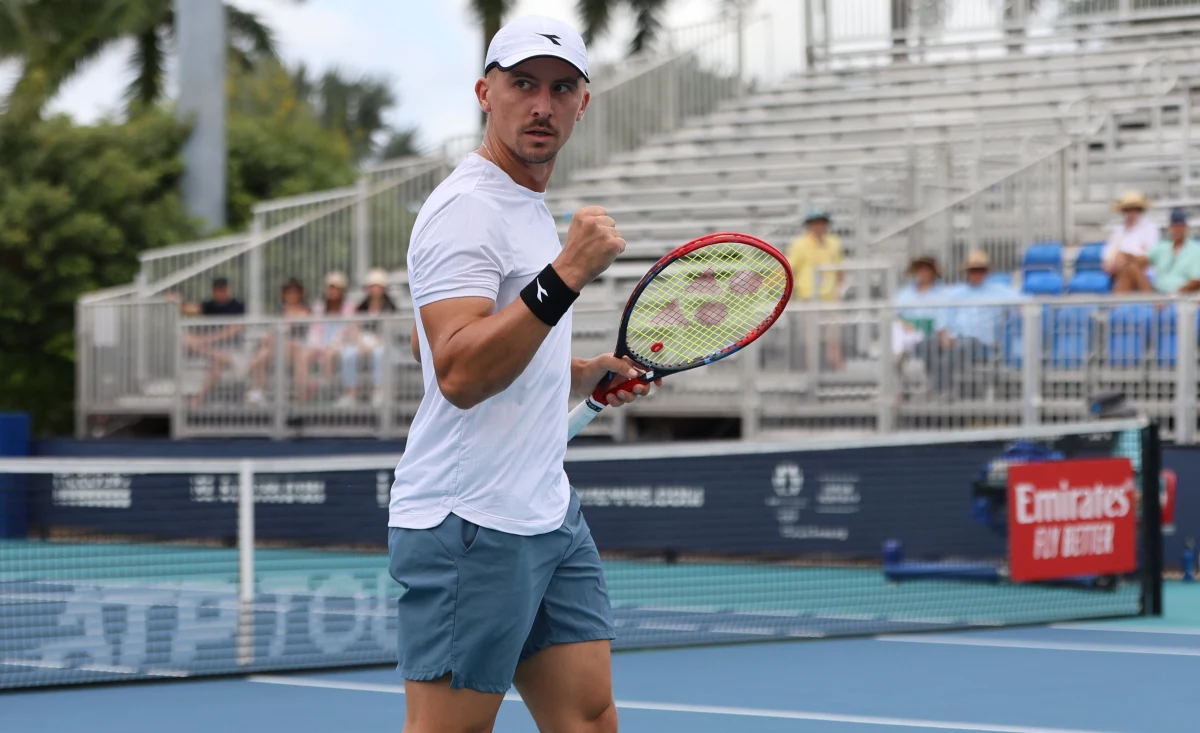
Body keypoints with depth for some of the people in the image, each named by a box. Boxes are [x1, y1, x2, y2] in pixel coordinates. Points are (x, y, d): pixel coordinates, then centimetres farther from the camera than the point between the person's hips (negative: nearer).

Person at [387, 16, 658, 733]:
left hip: (549, 510, 10)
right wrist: (568, 274, -29)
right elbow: (458, 373, -26)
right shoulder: (467, 208, -13)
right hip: (470, 524, -10)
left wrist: (588, 374, 16)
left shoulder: (532, 209, 18)